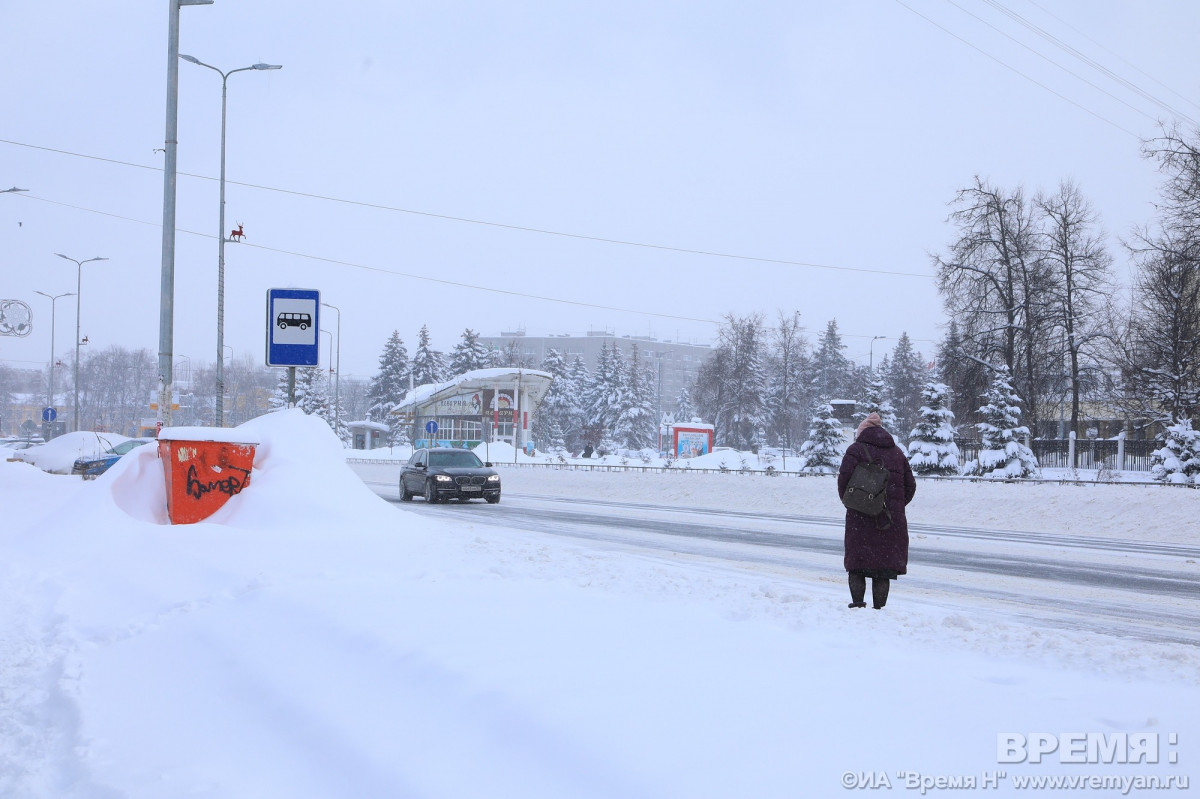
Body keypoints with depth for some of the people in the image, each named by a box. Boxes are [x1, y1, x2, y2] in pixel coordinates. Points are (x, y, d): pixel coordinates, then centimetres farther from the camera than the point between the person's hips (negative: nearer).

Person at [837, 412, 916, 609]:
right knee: (884, 566, 5)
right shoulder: (897, 452, 16)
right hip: (892, 518, 3)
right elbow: (910, 484, 15)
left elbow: (844, 477, -11)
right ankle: (879, 608, 3)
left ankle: (858, 602, -5)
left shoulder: (856, 449, 1)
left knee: (857, 564, 5)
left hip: (861, 517, -3)